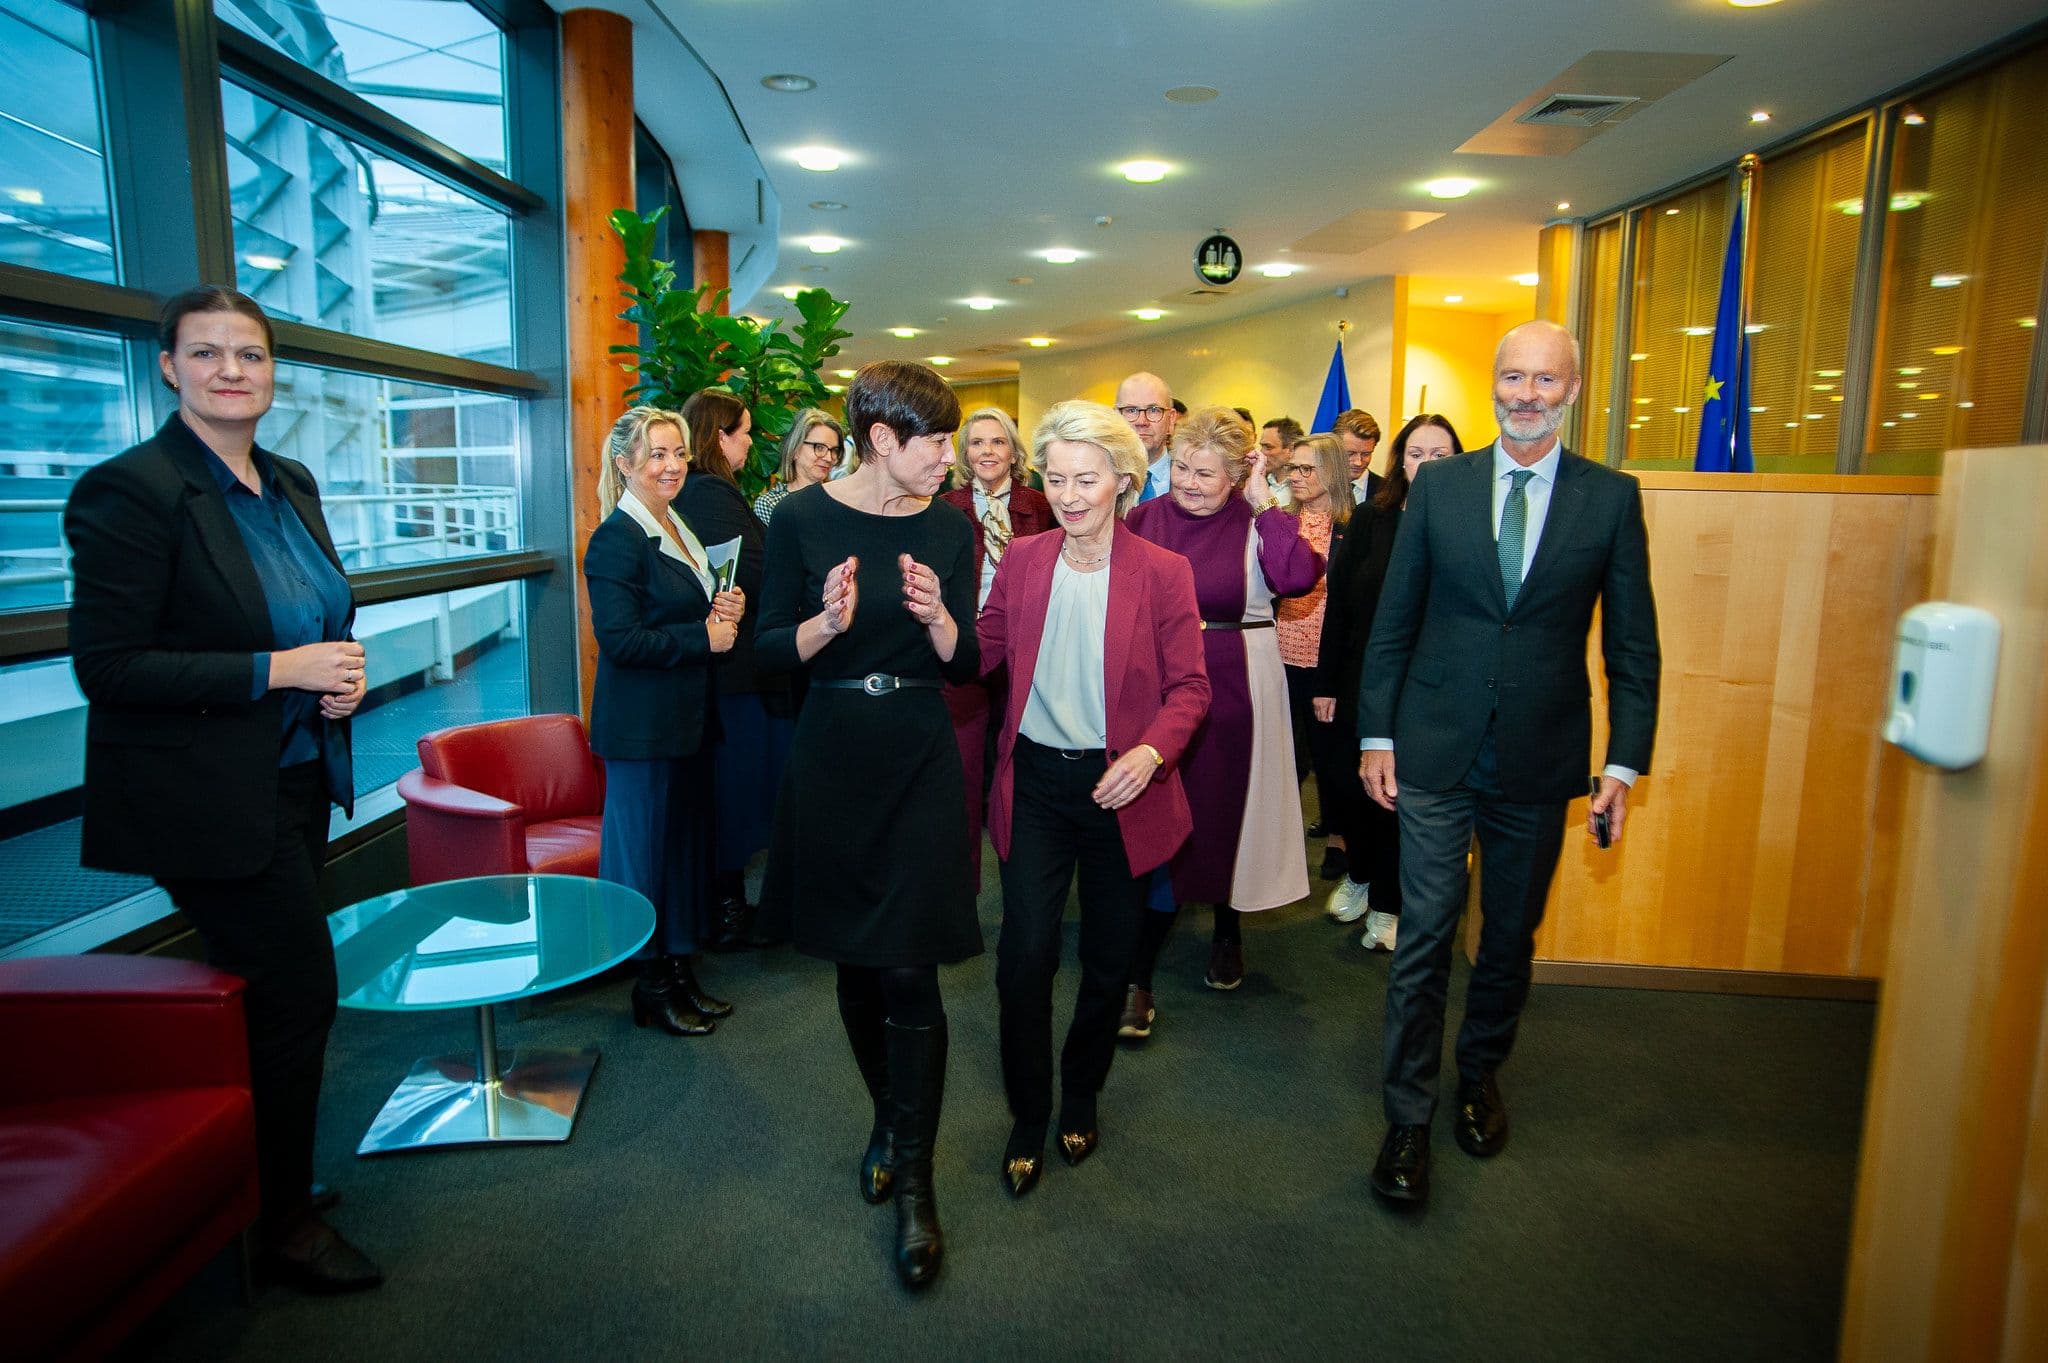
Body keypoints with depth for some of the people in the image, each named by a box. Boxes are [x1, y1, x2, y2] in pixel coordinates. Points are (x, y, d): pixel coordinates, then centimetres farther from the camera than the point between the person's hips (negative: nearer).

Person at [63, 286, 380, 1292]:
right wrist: (278, 671, -22)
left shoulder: (292, 485, 8)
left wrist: (343, 671, -1)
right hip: (208, 802, -7)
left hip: (297, 785, 8)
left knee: (261, 996, 18)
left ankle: (253, 1181, 36)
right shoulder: (130, 490, -15)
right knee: (299, 992, -1)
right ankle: (283, 1223, 19)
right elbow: (108, 668, -18)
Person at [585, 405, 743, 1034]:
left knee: (686, 840, 15)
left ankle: (680, 970, 27)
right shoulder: (617, 538, -14)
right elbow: (620, 640, -21)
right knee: (646, 847, 2)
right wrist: (703, 637, -16)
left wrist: (725, 611, 3)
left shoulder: (679, 528, 14)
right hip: (642, 726, -9)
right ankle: (651, 986, 15)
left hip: (687, 718, 9)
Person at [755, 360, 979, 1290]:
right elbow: (770, 648, -2)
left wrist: (938, 619, -18)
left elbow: (967, 663, 2)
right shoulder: (802, 520, -4)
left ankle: (913, 1181, 10)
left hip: (918, 758, 0)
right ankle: (889, 1119, 37)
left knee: (909, 970, -4)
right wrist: (827, 624, -22)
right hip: (832, 752, 1)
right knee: (855, 960, 14)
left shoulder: (949, 530, 0)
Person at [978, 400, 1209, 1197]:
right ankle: (1028, 1118, 19)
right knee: (1024, 954, -4)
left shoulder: (1163, 573, -8)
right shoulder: (1021, 560, 0)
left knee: (1109, 958, 14)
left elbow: (1190, 687, -7)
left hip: (1121, 788, -1)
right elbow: (981, 652, 3)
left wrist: (1152, 751, -24)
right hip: (1035, 782, 1)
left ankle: (1080, 1097, 39)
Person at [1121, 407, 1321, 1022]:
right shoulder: (1147, 517, 1)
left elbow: (1299, 577, -25)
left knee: (1225, 810, 14)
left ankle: (1227, 930, 41)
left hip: (1232, 691, -1)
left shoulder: (1257, 523, -6)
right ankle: (1137, 975, 11)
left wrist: (1267, 505, -20)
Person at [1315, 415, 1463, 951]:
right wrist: (1325, 683, -1)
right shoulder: (1370, 520, 2)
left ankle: (1387, 904, 25)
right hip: (1360, 681, 2)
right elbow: (1336, 604, 2)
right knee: (1348, 783, 11)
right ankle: (1359, 874, 38)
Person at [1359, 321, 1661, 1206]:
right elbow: (1392, 619, 2)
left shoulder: (1611, 497, 0)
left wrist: (1625, 762, -4)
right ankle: (1407, 1117, 15)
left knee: (1511, 936, 15)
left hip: (1540, 761, 1)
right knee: (1424, 936, 1)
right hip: (1435, 750, -1)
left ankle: (1480, 1076, 38)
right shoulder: (1438, 484, 1)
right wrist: (1376, 734, -2)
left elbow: (1632, 644, 1)